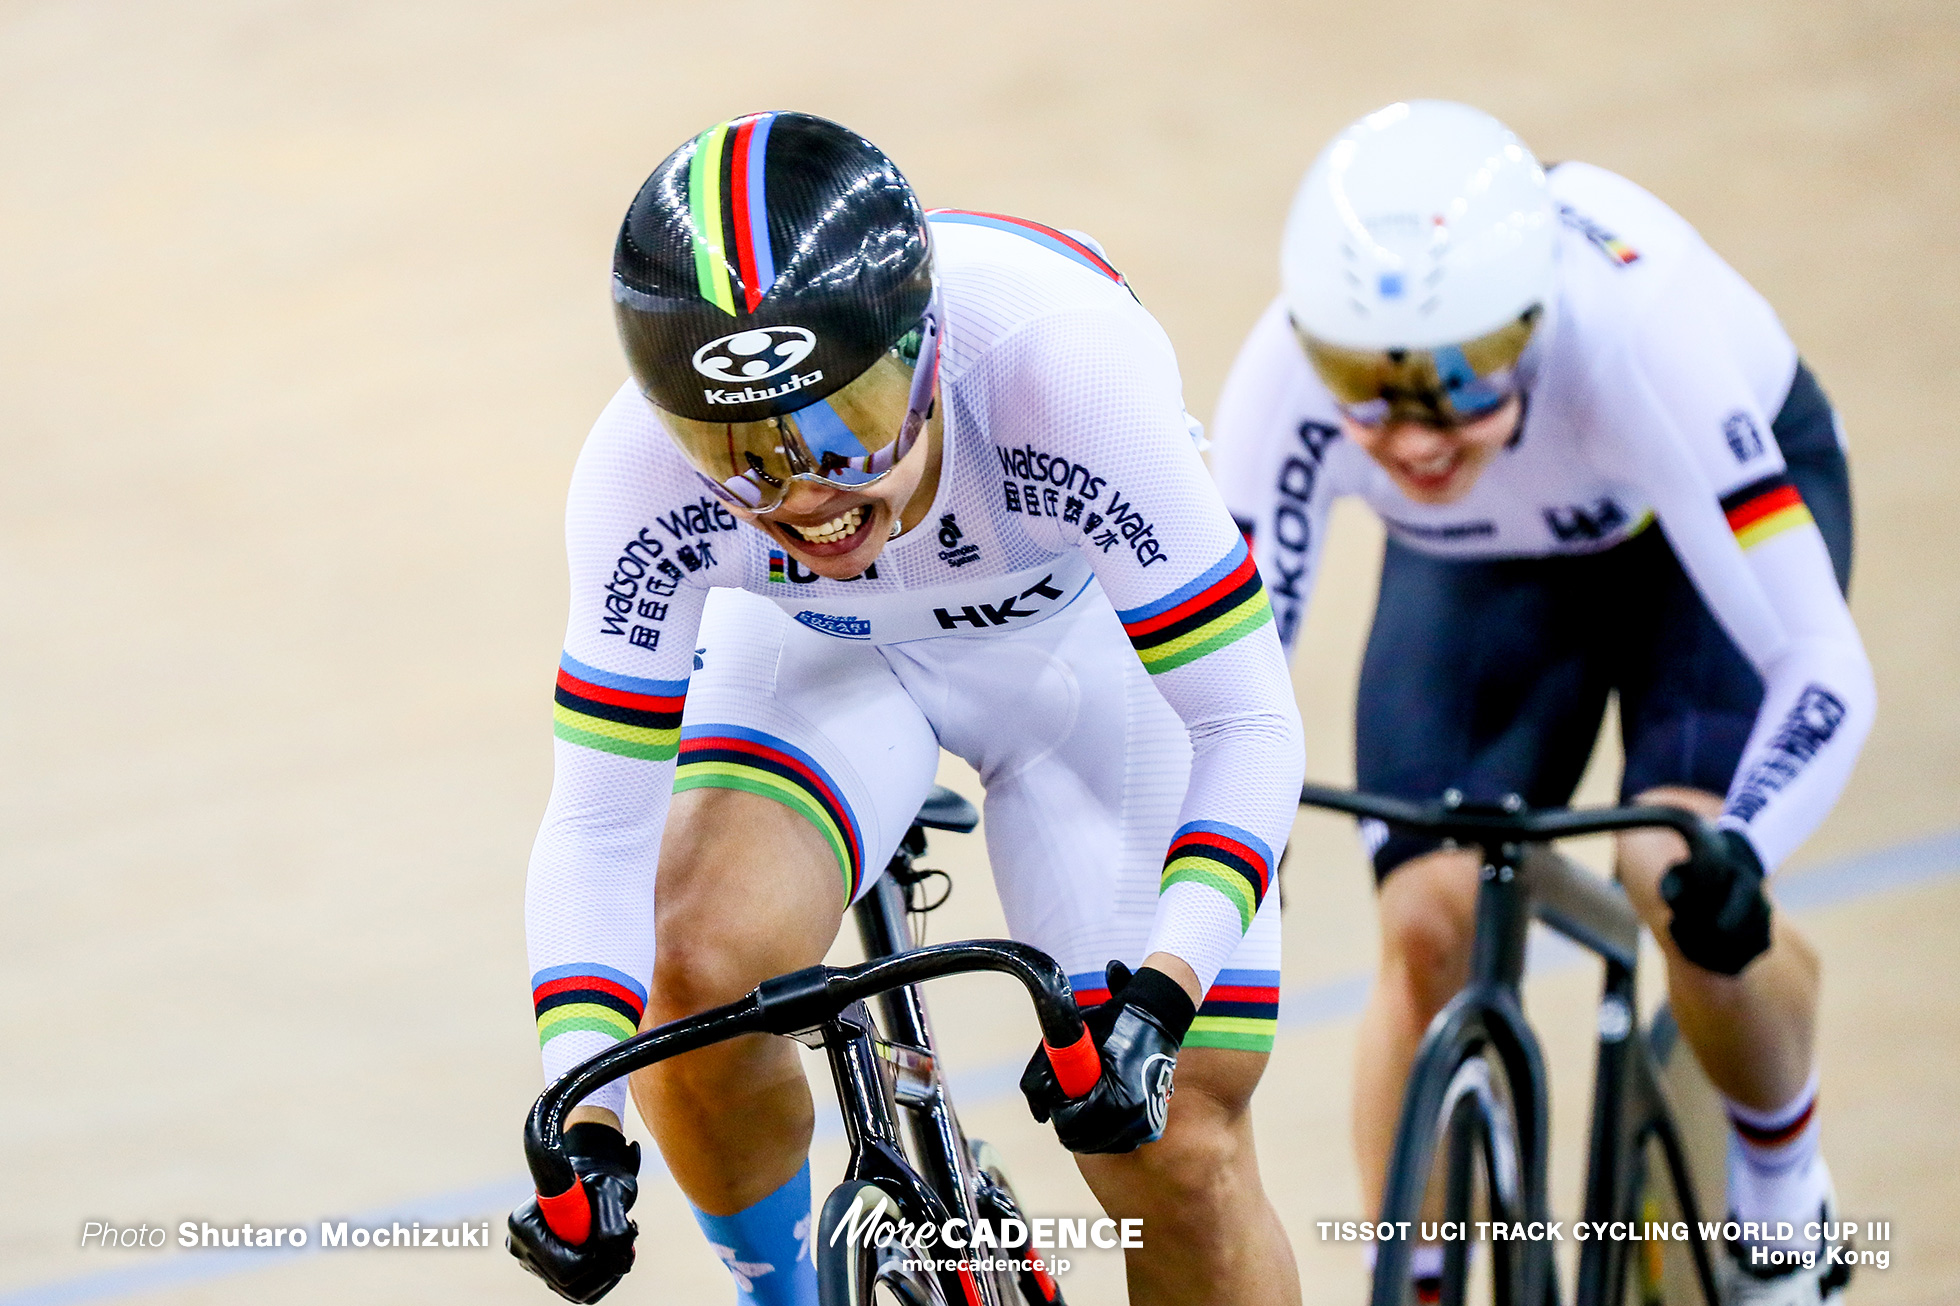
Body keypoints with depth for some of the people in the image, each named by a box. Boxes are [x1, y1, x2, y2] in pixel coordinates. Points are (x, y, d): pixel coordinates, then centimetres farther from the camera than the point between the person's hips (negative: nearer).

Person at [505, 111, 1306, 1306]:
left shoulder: (1062, 367, -40)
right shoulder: (646, 470, -33)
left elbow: (1245, 725, -33)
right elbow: (602, 825, -24)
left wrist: (1158, 993, -47)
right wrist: (583, 1125, -37)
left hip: (1097, 642, -1)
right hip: (825, 659, 1)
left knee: (1174, 1151, -9)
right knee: (698, 976, -26)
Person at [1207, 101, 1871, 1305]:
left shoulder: (1634, 332, -43)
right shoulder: (1291, 379, -36)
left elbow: (1823, 661, -44)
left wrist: (1739, 851, -60)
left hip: (1717, 508, -3)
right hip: (1484, 564, 3)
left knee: (1684, 884, -23)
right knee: (1429, 926, -14)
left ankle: (1785, 1191, 6)